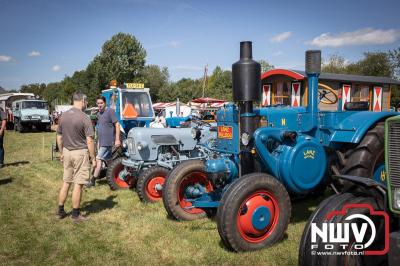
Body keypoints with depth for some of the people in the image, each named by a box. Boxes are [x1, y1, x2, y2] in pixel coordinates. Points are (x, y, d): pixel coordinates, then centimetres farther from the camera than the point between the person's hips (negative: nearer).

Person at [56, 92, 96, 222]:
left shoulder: (63, 116, 5)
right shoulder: (84, 118, -14)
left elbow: (59, 137, 12)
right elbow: (89, 141, -16)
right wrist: (93, 158, -8)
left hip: (67, 152, 6)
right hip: (80, 153, -6)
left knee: (66, 182, 17)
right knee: (78, 184, 3)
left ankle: (60, 211, 25)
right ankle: (75, 214, 13)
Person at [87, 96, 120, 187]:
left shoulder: (110, 111, -11)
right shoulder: (99, 114, 14)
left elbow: (117, 124, -15)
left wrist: (117, 139, -20)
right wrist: (98, 142, 21)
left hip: (107, 141, -8)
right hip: (101, 142, 8)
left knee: (99, 159, -7)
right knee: (108, 160, 13)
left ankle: (93, 180, -2)